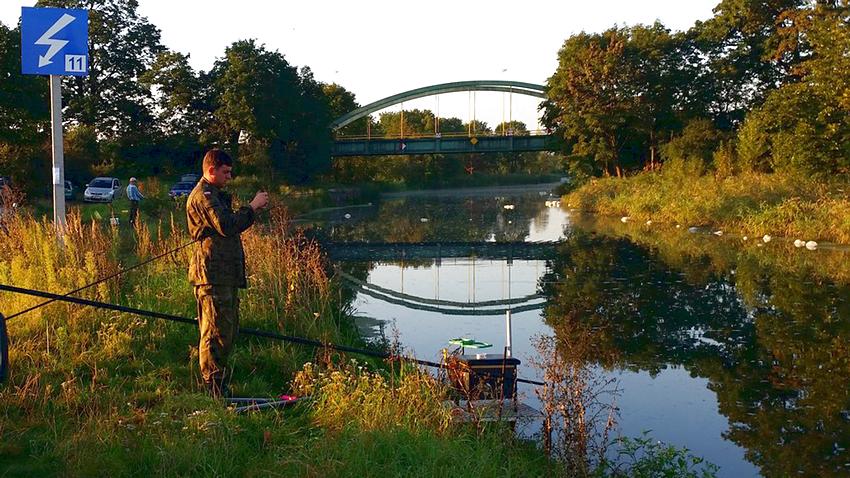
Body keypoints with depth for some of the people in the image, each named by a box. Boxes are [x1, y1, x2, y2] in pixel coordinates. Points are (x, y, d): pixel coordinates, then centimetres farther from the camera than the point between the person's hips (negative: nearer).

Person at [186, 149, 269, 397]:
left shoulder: (215, 195, 23)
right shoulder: (203, 195, -12)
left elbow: (230, 225, 25)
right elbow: (226, 226, -22)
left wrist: (253, 209, 13)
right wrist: (252, 207, -13)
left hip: (226, 273, 11)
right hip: (212, 272, -11)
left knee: (229, 329, 15)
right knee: (216, 331, -8)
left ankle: (218, 384, 23)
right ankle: (214, 388, -4)